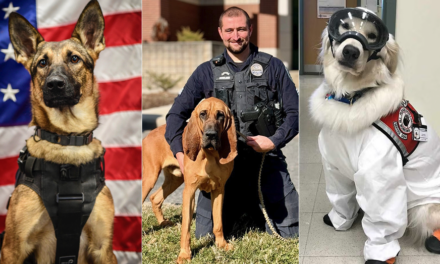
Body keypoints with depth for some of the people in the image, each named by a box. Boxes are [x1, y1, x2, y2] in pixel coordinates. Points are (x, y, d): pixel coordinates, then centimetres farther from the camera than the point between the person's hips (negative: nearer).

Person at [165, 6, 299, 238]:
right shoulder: (207, 72, 7)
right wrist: (180, 153, -10)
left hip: (266, 161, 0)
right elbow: (177, 113, 5)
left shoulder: (272, 67, 6)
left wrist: (274, 141, -12)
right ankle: (240, 211, 29)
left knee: (291, 232, -4)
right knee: (206, 236, -3)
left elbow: (294, 112, 4)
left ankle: (255, 211, 28)